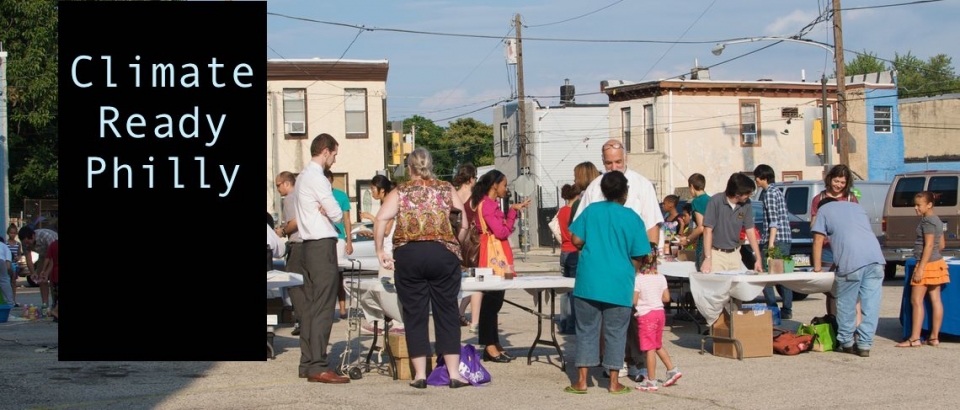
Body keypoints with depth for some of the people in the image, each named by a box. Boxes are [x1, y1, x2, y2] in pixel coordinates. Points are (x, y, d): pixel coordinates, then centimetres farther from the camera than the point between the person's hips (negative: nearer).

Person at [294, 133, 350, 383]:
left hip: (310, 245, 10)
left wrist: (325, 211, -3)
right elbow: (337, 214, -13)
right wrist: (330, 212, 7)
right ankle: (318, 367, -12)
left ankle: (307, 363, 16)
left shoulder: (303, 177, 19)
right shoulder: (316, 177, -13)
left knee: (310, 306, 12)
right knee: (323, 308, -10)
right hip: (323, 245, -10)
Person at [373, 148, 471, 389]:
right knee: (447, 314, 6)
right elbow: (464, 222, 3)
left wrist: (380, 251, -2)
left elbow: (381, 219, -7)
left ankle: (420, 374, 7)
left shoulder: (400, 193, 7)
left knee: (415, 315, 6)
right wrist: (455, 244, 15)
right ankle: (454, 373, 5)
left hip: (408, 255, 0)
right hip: (443, 254, 0)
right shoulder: (447, 190, 9)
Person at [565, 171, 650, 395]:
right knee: (615, 333, 7)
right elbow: (638, 257, -2)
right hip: (619, 285, -1)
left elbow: (576, 240, 1)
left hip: (589, 282, 1)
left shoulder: (591, 210, 2)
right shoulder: (633, 219, -2)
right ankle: (614, 382, 11)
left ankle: (582, 381, 9)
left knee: (587, 331, 8)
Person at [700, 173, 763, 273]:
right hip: (716, 253, -4)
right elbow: (708, 230, -15)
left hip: (734, 253, 4)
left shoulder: (746, 204, -4)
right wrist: (707, 258, -21)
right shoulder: (716, 201, -16)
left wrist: (758, 258, -1)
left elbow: (750, 230, 3)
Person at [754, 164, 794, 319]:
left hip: (775, 239, -9)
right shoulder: (778, 191, 19)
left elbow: (773, 220, -17)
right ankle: (787, 310, 9)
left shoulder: (768, 193, -9)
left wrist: (771, 243, -21)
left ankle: (773, 309, -9)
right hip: (786, 239, 9)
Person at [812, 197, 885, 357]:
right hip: (875, 257, 4)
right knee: (871, 303, 5)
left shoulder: (824, 209, 18)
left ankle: (846, 343, 20)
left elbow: (818, 241, 13)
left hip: (852, 261, -4)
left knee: (846, 303, 10)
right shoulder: (856, 206, 33)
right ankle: (864, 345, 5)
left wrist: (817, 267, 22)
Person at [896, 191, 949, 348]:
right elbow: (941, 245, 18)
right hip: (938, 263, 10)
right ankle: (934, 337, 11)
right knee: (935, 300, 8)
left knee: (916, 300, -7)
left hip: (927, 264, -10)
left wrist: (920, 269, -21)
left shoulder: (927, 221, -15)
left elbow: (929, 245, -20)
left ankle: (914, 339, -9)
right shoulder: (937, 221, 14)